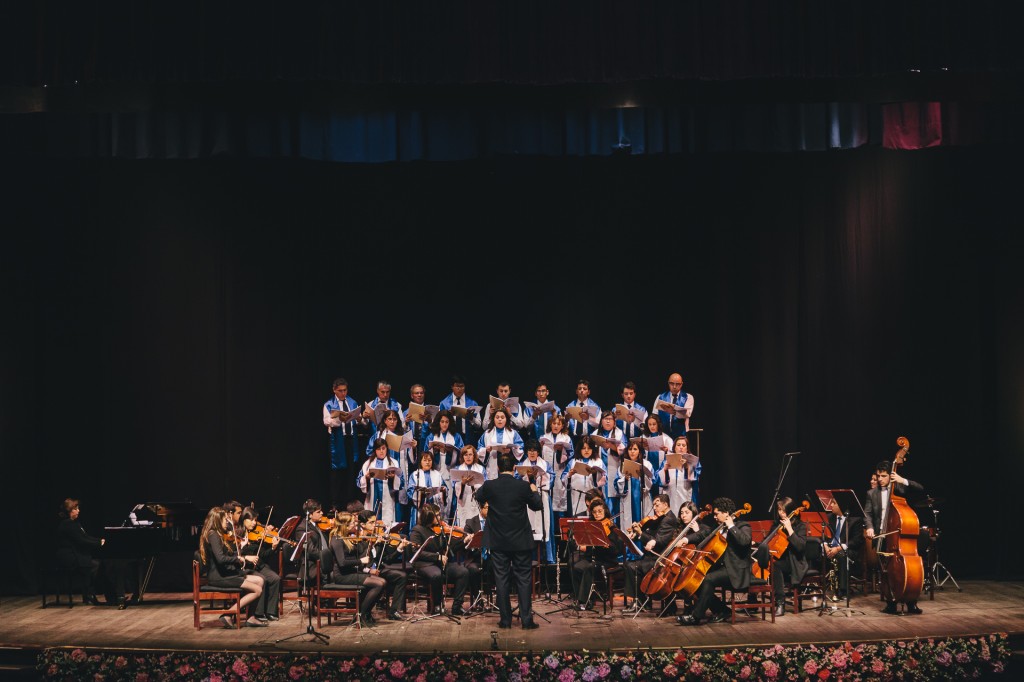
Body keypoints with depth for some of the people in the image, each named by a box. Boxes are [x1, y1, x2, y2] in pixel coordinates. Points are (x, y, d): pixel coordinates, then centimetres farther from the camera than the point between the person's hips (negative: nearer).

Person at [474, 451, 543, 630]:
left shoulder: (489, 486, -8)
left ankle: (505, 620, 10)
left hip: (498, 542, 1)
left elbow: (478, 498, 13)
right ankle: (526, 619, 4)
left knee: (502, 580, 7)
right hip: (521, 541, -1)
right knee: (524, 579, 6)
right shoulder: (523, 486, -11)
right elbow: (537, 506, 3)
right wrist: (534, 491, 21)